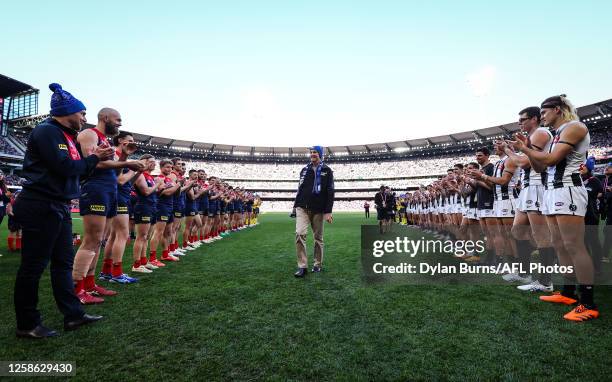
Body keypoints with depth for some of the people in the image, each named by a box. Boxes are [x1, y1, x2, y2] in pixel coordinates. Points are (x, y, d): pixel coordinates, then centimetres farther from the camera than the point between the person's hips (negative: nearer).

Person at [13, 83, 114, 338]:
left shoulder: (64, 135, 17)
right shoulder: (47, 131, -12)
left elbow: (77, 170, 15)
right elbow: (65, 167, -22)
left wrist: (97, 157, 1)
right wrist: (94, 158, -8)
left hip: (58, 208, 10)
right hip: (40, 208, -10)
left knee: (64, 262, 11)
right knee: (33, 266, 0)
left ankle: (73, 314, 18)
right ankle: (27, 324, 13)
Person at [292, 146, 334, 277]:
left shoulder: (327, 170, 3)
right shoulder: (304, 170, 14)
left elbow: (330, 191, -3)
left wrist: (328, 211, -11)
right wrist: (296, 206, 16)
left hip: (318, 209, -2)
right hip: (302, 208, 2)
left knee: (318, 238, 6)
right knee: (300, 234, -14)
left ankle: (318, 265, 21)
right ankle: (302, 266, -8)